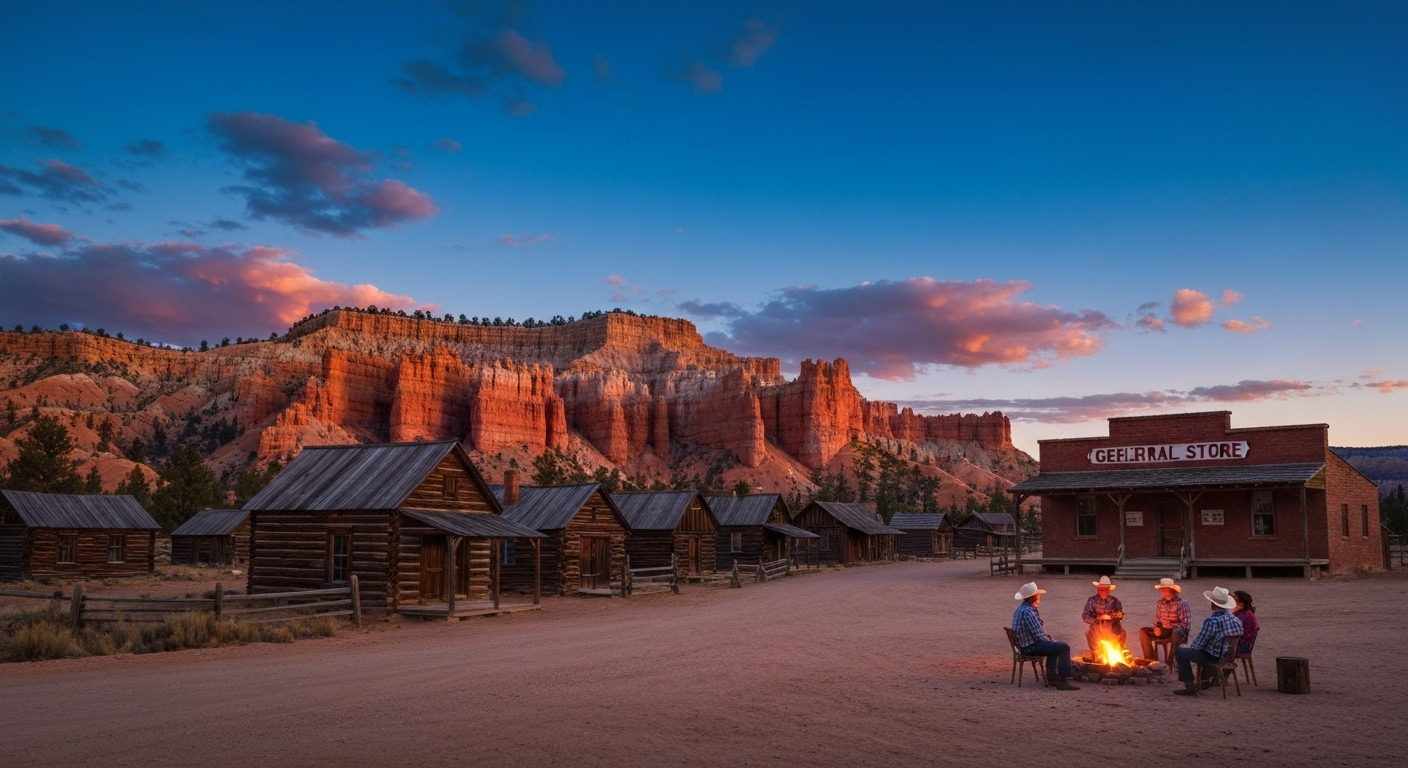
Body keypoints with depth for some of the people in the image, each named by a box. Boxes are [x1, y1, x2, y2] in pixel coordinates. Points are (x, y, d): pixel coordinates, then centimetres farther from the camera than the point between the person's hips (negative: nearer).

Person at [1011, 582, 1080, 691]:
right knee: (1064, 647, -15)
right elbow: (1038, 634, -22)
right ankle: (1063, 681, -14)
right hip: (1031, 647, -11)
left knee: (1054, 647, 31)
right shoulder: (1028, 611, -21)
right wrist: (1050, 640, -4)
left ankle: (1052, 677, 32)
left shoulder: (1021, 609, 14)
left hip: (1024, 645, 11)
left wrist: (1049, 639, 13)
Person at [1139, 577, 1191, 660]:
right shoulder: (1160, 603, 5)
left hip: (1179, 632, -6)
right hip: (1164, 631, 6)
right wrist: (1157, 627, -7)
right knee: (1143, 631, -12)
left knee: (1176, 633, -41)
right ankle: (1151, 659, -13)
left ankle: (1169, 661, -36)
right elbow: (1157, 619, 14)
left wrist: (1171, 625, -22)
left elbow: (1186, 624, -13)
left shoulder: (1182, 603, -12)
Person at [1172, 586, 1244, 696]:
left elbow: (1198, 644, -21)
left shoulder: (1211, 621, -28)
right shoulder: (1233, 618, -3)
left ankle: (1189, 686, 1)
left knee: (1180, 652, 1)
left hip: (1213, 657, -8)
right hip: (1228, 654, 8)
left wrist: (1189, 646, 4)